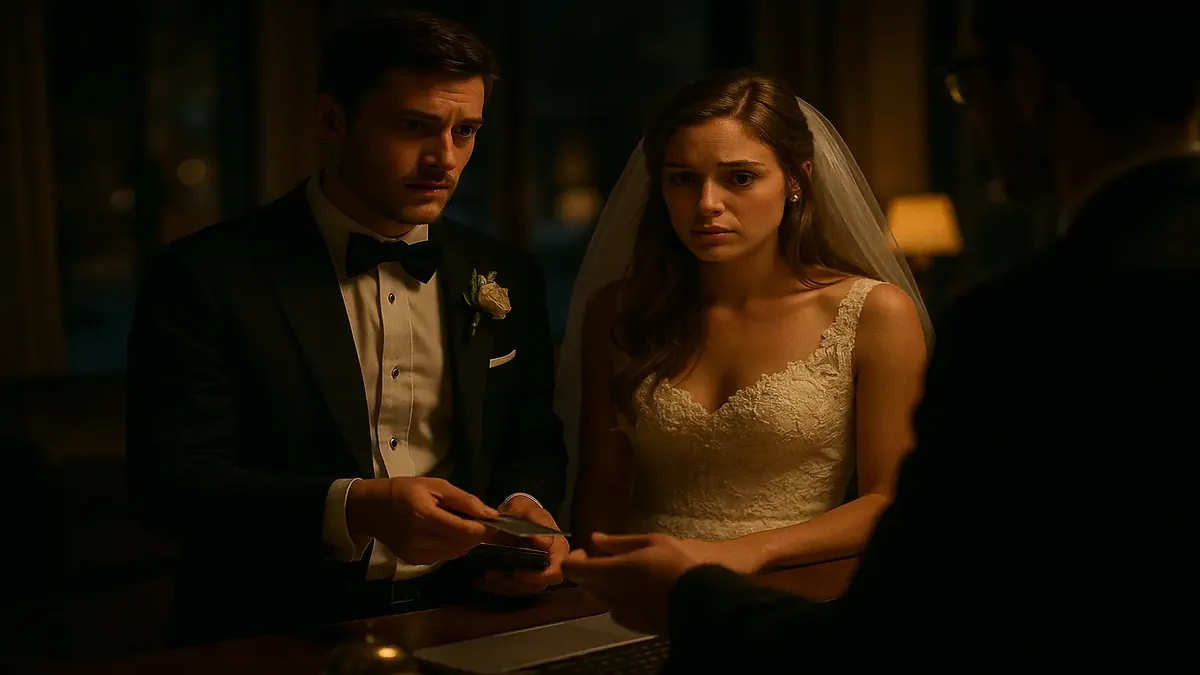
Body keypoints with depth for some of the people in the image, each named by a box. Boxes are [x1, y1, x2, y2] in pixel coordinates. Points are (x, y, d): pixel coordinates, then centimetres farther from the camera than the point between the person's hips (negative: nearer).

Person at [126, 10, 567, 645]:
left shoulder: (507, 279, 10)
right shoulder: (205, 277, -4)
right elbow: (173, 479, -10)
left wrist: (526, 507, -5)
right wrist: (354, 509, -24)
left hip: (462, 619, 4)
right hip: (282, 632, -3)